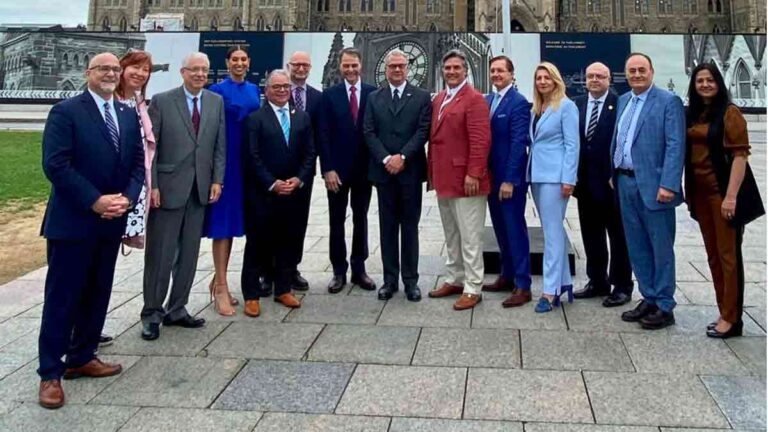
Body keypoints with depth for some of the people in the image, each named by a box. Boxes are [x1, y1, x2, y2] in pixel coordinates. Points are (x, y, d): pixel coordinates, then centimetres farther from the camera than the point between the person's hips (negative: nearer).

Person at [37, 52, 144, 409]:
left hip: (112, 221, 6)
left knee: (97, 295, 13)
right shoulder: (66, 111, -7)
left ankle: (82, 359, 27)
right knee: (62, 298, 0)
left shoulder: (128, 115, 12)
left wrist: (128, 197, -9)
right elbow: (55, 164, -16)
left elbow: (138, 163, 10)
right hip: (72, 220, -6)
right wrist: (95, 201, -20)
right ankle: (50, 373, 10)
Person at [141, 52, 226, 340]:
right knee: (160, 254, 2)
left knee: (189, 254, 10)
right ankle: (152, 314, 13)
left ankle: (176, 310, 21)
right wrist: (152, 185, -10)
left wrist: (217, 180, 0)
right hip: (168, 187, -4)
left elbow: (220, 146, 9)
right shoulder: (161, 101, -3)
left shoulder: (216, 102, 9)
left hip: (201, 188, 4)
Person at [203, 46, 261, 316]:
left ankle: (218, 281, 21)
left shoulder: (254, 90, 13)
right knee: (222, 221, -4)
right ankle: (221, 288, 0)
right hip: (224, 160, -6)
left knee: (234, 220, 10)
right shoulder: (218, 90, -4)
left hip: (248, 161, 6)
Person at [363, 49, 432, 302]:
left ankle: (411, 280, 11)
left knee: (410, 226, 4)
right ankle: (390, 279, 14)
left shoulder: (422, 97, 4)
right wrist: (386, 159, -12)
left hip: (410, 171, -2)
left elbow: (423, 131, -5)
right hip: (383, 171, 2)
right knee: (387, 226, 7)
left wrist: (402, 157, -15)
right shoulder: (374, 98, 10)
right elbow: (369, 133, 2)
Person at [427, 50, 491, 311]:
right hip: (443, 179, 8)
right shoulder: (438, 99, 15)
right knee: (451, 235, 17)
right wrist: (432, 172, 14)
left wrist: (473, 174, -22)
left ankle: (472, 288, 6)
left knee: (469, 237, -2)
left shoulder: (474, 99, -11)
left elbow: (481, 140, -17)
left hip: (465, 179, -8)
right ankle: (455, 280, 28)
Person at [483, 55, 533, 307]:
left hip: (510, 178, -7)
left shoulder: (518, 102, -11)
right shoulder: (488, 100, 11)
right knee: (500, 228, 14)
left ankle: (523, 286, 5)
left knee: (515, 229, -2)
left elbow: (518, 143, -16)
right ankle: (507, 276, 26)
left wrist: (509, 180, -19)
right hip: (492, 176, 7)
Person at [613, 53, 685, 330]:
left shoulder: (668, 101, -7)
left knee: (661, 248, 3)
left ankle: (664, 307, 13)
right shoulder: (623, 101, 14)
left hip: (653, 186, -7)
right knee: (637, 247, 13)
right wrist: (614, 174, 13)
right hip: (626, 183, 7)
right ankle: (649, 299, 25)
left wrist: (668, 185, -20)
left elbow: (675, 146, -13)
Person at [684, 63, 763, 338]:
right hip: (700, 193, 7)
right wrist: (688, 193, 7)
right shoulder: (692, 115, 11)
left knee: (728, 254, -2)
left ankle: (732, 318, 4)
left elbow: (740, 155, -13)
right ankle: (724, 313, 19)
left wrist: (731, 196, -19)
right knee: (713, 255, 10)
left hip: (722, 192, -6)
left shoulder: (729, 112, -7)